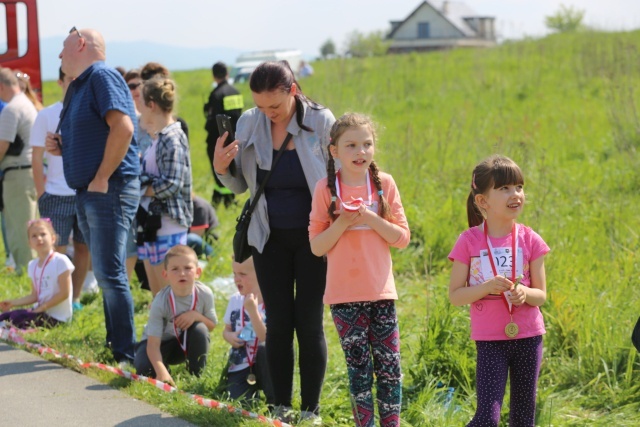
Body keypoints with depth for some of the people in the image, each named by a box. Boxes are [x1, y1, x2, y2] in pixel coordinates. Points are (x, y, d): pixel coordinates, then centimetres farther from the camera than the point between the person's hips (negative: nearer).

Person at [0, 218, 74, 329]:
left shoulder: (60, 261, -13)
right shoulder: (32, 266, 10)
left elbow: (64, 293, -15)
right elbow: (35, 296, 15)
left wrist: (42, 307, -16)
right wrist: (13, 303, 4)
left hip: (56, 317, -8)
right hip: (41, 311, 8)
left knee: (17, 317, -25)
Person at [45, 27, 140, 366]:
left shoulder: (102, 77, -11)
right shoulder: (80, 86, 18)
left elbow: (123, 127, -24)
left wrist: (102, 179, -21)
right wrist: (61, 146, 6)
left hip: (109, 190, -10)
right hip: (87, 192, 10)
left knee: (110, 275, -10)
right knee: (105, 274, 14)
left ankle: (126, 355, -6)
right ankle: (114, 345, 20)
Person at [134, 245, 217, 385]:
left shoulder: (204, 294, -21)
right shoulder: (160, 303, -30)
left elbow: (212, 326, -5)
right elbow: (153, 344, -33)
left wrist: (196, 315, -28)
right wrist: (162, 372, -49)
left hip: (186, 344, 3)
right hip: (162, 343, -3)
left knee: (200, 329, -30)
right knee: (144, 368, -33)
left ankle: (196, 377, -10)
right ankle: (164, 368, 6)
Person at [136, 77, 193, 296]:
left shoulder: (172, 139, -14)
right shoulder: (157, 138, 14)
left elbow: (171, 185, -20)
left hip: (168, 227, -9)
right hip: (151, 223, 9)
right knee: (157, 294, 14)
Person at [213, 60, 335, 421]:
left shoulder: (321, 122, -12)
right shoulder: (249, 124, -2)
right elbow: (242, 186, 7)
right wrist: (222, 169, -14)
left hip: (311, 238, -3)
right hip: (270, 239, 3)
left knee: (309, 322, 0)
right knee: (279, 322, 7)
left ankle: (311, 410, 9)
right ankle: (281, 408, 15)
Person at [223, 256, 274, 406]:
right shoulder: (235, 300, 4)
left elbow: (267, 339, -23)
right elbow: (227, 329, 17)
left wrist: (253, 311, -29)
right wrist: (229, 336, -7)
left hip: (263, 366, -3)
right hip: (239, 367, 3)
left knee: (265, 349, -39)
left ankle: (275, 402, -20)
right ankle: (252, 393, 12)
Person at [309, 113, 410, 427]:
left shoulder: (384, 184, 2)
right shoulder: (326, 189, -1)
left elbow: (402, 237, 1)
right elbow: (317, 246, 0)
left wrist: (372, 219, -14)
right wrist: (341, 224, -16)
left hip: (380, 290, 1)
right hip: (344, 294, -1)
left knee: (389, 364, 0)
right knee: (358, 366, 3)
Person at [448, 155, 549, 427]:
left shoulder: (530, 240, 0)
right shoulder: (469, 241, -6)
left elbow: (541, 295, 3)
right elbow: (455, 296, -4)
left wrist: (525, 293, -19)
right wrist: (486, 287, -20)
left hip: (528, 337, 2)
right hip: (490, 340, -2)